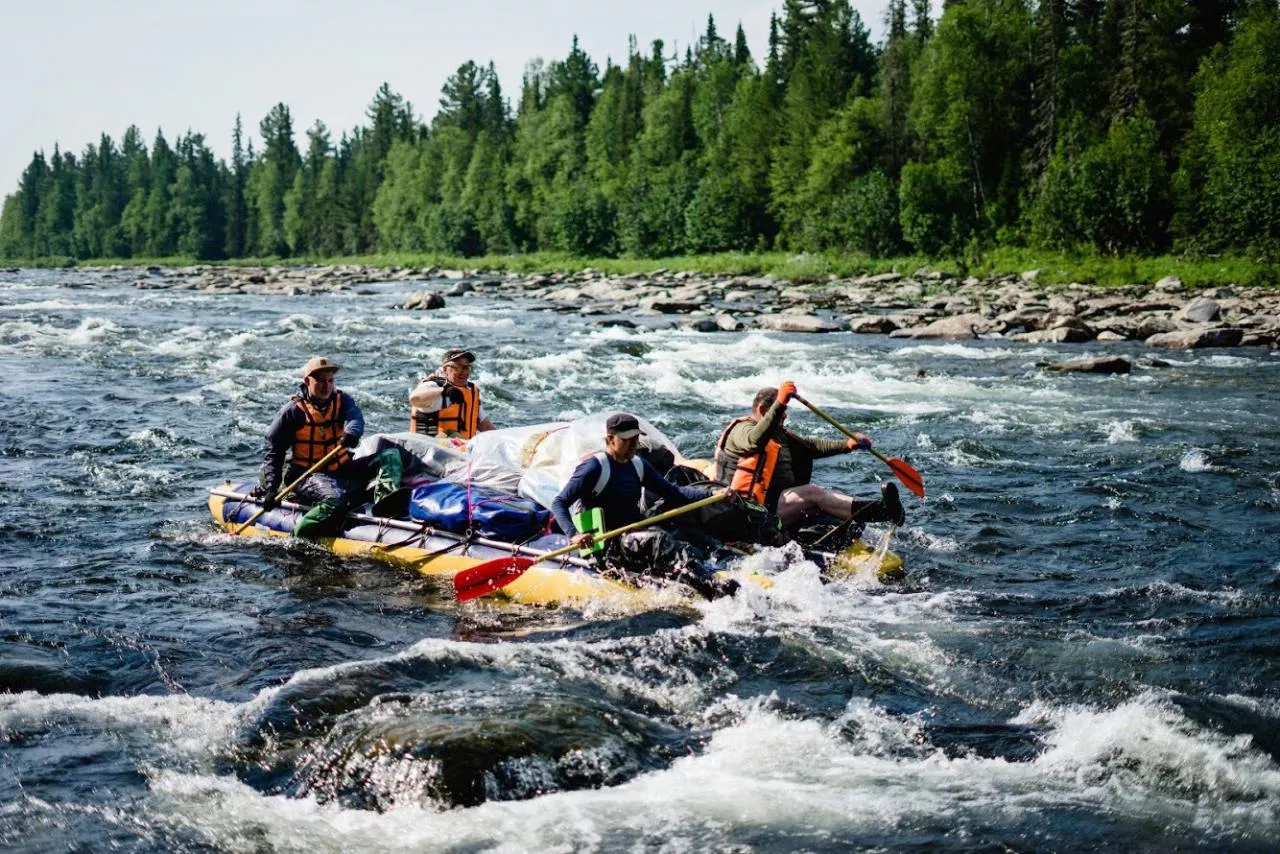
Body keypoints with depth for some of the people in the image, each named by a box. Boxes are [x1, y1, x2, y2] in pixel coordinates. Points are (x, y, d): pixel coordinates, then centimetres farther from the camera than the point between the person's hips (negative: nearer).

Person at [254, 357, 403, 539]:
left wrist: (352, 432, -44)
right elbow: (272, 449, -1)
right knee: (335, 498, -36)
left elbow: (354, 416, -17)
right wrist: (271, 487, -11)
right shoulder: (292, 411, -5)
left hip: (342, 469, 5)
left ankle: (385, 498, -38)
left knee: (390, 455, -11)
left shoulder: (341, 400, 6)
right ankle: (296, 539, -23)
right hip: (307, 474, -5)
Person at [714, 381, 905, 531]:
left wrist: (846, 444, 4)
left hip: (778, 499, 10)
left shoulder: (779, 435, 26)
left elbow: (812, 446, 20)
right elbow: (756, 441, -31)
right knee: (811, 493, -26)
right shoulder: (742, 429, -6)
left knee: (831, 496, -11)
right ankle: (880, 512, -40)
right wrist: (779, 404, -42)